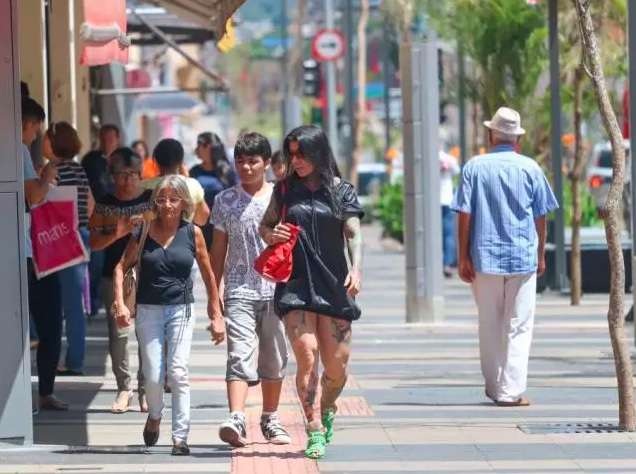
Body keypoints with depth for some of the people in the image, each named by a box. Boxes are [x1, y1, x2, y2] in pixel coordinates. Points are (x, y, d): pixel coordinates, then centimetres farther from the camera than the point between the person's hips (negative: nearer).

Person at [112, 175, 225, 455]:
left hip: (181, 309, -1)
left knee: (178, 372, -11)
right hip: (149, 309, 1)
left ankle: (180, 437, -8)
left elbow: (208, 275, 7)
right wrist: (120, 303, -9)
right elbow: (121, 267, 4)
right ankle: (154, 416, 31)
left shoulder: (192, 233, 1)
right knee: (153, 376, 0)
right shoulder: (144, 232, 2)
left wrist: (216, 316, 7)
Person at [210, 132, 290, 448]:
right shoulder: (225, 201, 6)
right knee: (240, 356, -15)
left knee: (274, 360, 11)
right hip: (239, 291, -1)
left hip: (275, 291, 1)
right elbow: (219, 250, 11)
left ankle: (270, 419, 26)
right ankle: (236, 421, -28)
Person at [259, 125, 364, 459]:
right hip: (295, 285, 0)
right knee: (306, 356, -15)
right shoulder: (285, 189, 8)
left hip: (333, 284, 0)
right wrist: (271, 235, -6)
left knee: (337, 362, 2)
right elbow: (264, 226, 18)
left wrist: (356, 268, -19)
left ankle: (328, 409, 32)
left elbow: (353, 234, -3)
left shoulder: (341, 190, 4)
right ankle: (315, 430, -11)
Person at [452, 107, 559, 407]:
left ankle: (494, 387, 18)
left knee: (489, 326, 12)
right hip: (523, 257, -1)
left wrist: (463, 258, 2)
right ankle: (512, 390, -5)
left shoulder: (474, 168, 0)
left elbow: (465, 216, -3)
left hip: (485, 258, 1)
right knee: (518, 327, 2)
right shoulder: (530, 168, 0)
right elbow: (540, 216, 4)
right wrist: (541, 255, 13)